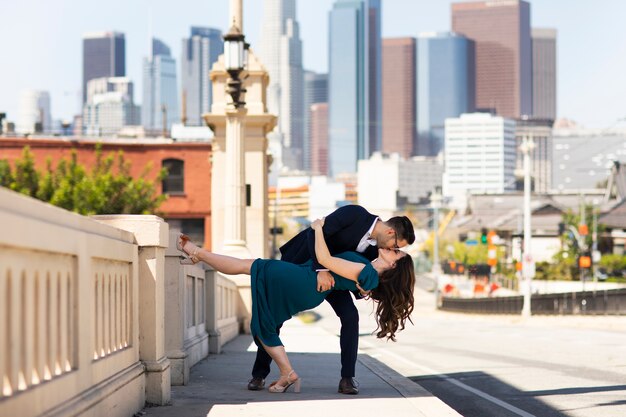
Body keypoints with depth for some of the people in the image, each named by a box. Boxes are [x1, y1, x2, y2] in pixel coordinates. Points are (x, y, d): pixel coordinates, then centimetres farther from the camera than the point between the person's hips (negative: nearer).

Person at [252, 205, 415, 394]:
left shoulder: (375, 248, -11)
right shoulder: (355, 214, -31)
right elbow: (315, 233, -36)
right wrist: (321, 270, -44)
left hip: (328, 272, 5)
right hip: (300, 261, -5)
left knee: (350, 316, -13)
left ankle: (347, 378, -7)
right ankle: (259, 374, 11)